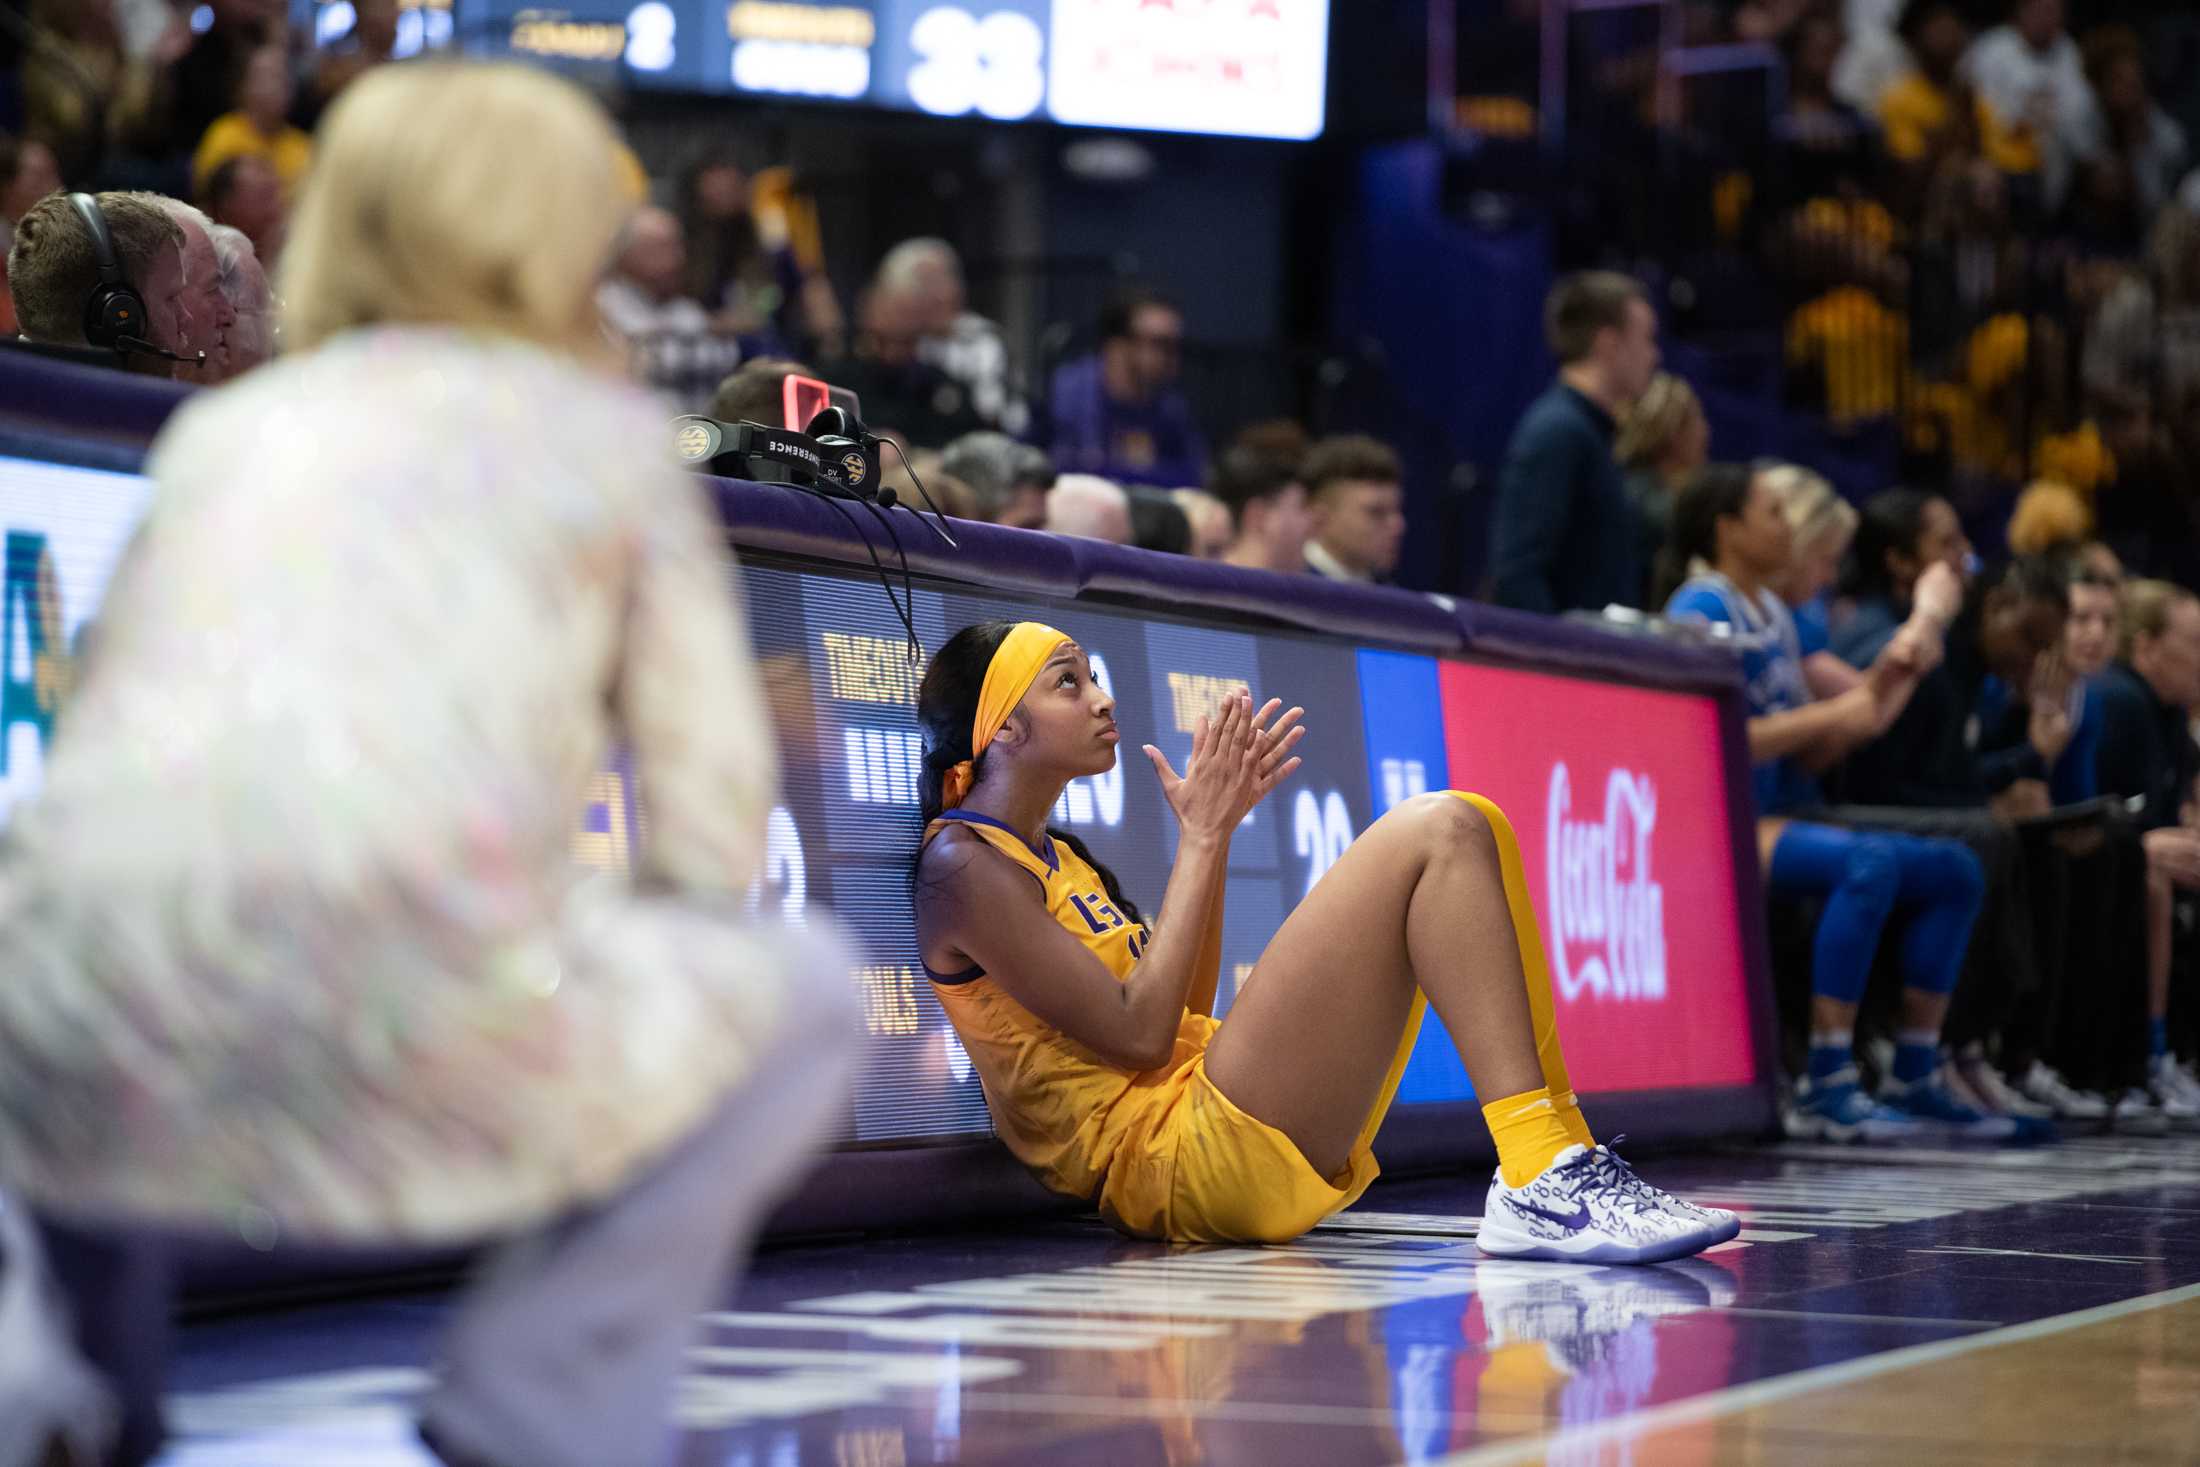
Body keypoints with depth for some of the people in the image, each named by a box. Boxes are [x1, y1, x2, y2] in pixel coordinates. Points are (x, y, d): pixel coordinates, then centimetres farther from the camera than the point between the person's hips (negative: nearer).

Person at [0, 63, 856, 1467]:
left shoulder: (223, 427, 27)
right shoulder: (608, 441, 18)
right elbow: (717, 834, 14)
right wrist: (586, 948, 34)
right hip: (402, 1060, -4)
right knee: (803, 989, 23)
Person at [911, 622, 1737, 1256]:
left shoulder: (1054, 856, 25)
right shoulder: (961, 864, -5)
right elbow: (1137, 1036, -13)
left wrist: (1211, 829, 15)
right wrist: (1202, 839, -6)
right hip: (1182, 1159, -10)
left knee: (1470, 827, 8)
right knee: (1436, 834, -15)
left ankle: (1562, 1156, -5)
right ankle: (1536, 1186, -27)